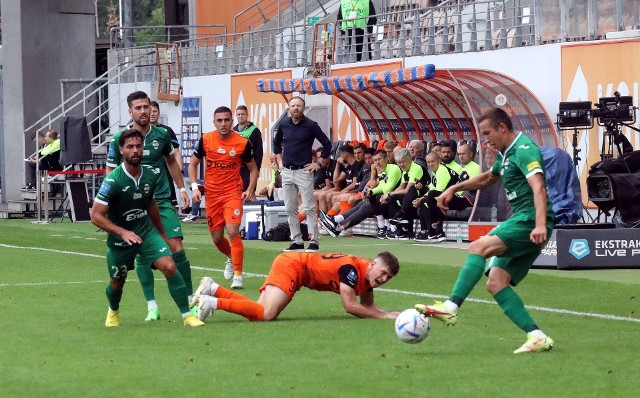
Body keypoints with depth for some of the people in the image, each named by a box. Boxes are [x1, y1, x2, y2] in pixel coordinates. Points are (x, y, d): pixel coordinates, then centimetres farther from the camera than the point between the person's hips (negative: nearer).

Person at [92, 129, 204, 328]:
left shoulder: (151, 175, -6)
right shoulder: (113, 181, -22)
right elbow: (96, 216, -21)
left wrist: (162, 234, 22)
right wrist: (123, 232, -31)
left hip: (147, 232, 3)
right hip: (119, 238, -3)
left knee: (169, 266, -19)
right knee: (117, 283, 15)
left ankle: (187, 315, -14)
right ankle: (113, 312, 50)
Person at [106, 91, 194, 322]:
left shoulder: (162, 135, 3)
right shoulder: (119, 139, -4)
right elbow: (111, 173, 3)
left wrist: (181, 188, 17)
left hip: (162, 201, 1)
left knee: (176, 249, -7)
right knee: (142, 254, -2)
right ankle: (152, 306, 6)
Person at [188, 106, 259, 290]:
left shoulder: (243, 143, -6)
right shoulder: (205, 140, -2)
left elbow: (253, 168, 8)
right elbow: (193, 165, 9)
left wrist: (250, 189, -6)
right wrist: (195, 187, -3)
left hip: (233, 193, -3)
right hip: (212, 195, 3)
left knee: (233, 231, -20)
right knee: (217, 238, 10)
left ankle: (238, 276, -15)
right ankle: (231, 258, 43)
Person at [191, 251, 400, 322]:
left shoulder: (368, 274, 5)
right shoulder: (351, 268, -23)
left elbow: (368, 306, 17)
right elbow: (350, 306, -22)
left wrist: (388, 313, 1)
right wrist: (384, 316, -16)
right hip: (292, 265, -9)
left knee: (258, 313, -3)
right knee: (266, 314, -27)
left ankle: (212, 289, 1)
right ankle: (213, 303, -18)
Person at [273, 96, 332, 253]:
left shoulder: (310, 125, -6)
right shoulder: (284, 124, 7)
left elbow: (327, 144, -2)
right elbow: (276, 142, 26)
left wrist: (318, 163, -3)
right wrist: (279, 160, 18)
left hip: (303, 171, -5)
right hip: (287, 172, 5)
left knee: (309, 208, -7)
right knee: (290, 209, 6)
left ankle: (314, 241, -5)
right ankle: (297, 241, 12)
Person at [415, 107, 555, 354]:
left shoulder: (523, 149, -11)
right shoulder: (506, 153, 21)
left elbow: (538, 187, -26)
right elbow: (487, 178, 43)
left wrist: (540, 224, -39)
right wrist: (454, 189, 41)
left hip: (529, 221, -10)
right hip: (521, 222, 10)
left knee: (479, 247, -26)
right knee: (495, 283, 0)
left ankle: (450, 308, -34)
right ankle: (537, 337, -6)